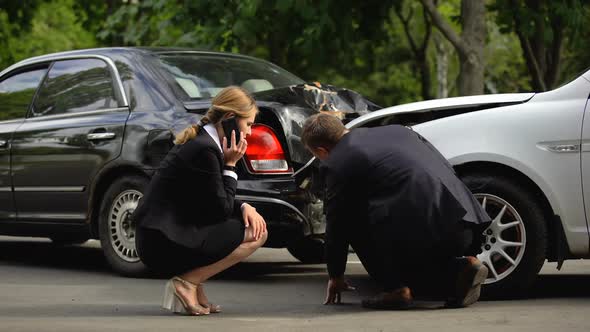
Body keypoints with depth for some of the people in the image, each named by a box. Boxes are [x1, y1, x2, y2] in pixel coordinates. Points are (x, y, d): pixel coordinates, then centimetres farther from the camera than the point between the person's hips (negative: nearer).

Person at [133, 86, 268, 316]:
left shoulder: (198, 140, 14)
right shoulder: (205, 149, -17)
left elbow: (216, 202, 20)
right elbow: (221, 209, -12)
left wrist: (244, 207, 2)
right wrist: (230, 164, -6)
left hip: (160, 237, 10)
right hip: (163, 243, -10)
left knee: (253, 223, 17)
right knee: (255, 234, -10)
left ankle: (191, 282, 8)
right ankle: (187, 283, -7)